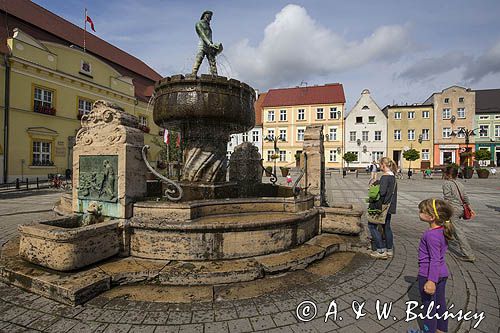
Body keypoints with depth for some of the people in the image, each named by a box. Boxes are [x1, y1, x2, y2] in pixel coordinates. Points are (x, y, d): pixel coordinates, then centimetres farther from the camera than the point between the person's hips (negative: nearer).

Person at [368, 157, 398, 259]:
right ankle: (389, 250, 26)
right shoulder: (393, 176, 11)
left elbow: (382, 192, -27)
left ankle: (381, 250, -1)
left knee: (372, 225, -2)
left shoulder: (385, 177, -18)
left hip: (383, 205, -9)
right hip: (389, 206, 9)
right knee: (386, 226, 17)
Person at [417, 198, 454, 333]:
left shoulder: (431, 235, -28)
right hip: (442, 273, 8)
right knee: (440, 303, 22)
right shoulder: (442, 231, 0)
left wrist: (431, 280, -24)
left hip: (428, 275, -8)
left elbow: (435, 259, -27)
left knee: (429, 305, 9)